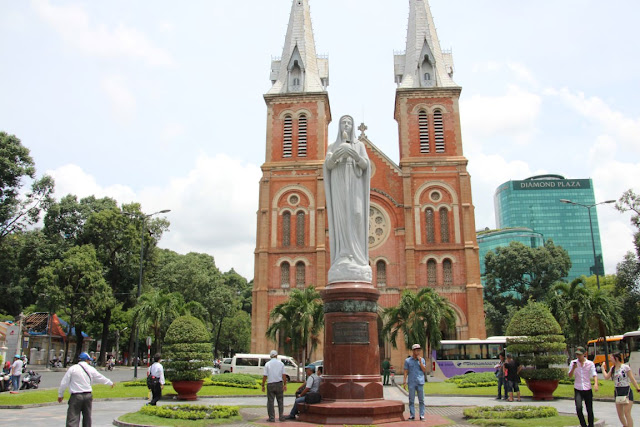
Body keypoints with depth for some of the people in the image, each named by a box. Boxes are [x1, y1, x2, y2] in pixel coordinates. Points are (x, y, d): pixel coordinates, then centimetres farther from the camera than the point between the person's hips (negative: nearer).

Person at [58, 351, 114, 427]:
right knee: (87, 416, 18)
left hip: (76, 396, -3)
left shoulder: (73, 368, -2)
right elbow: (101, 378, 18)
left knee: (73, 418, -8)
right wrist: (111, 383, 34)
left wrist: (60, 394, 14)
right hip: (88, 395, 3)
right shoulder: (91, 369, 6)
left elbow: (64, 382, 0)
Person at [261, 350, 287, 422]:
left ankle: (272, 418, 4)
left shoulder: (267, 364, -1)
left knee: (270, 401, 4)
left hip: (270, 384, -1)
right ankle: (281, 416, 11)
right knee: (280, 401, 11)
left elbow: (265, 376, -5)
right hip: (279, 383, 1)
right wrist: (285, 384, 5)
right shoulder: (281, 363, 3)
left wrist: (263, 385, 2)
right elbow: (284, 375, -1)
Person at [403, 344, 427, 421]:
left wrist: (420, 362, -8)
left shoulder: (422, 359, 8)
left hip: (420, 382, 1)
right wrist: (404, 381, -4)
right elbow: (406, 372, 4)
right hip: (411, 383, -1)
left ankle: (422, 415, 7)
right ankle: (412, 415, 10)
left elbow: (424, 370, 0)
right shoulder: (408, 361, 4)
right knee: (411, 400, 3)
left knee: (421, 400, 1)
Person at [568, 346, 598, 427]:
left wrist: (596, 384, -29)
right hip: (578, 390, 0)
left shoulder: (590, 363, 0)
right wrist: (573, 368, -18)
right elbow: (570, 376, 0)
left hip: (588, 390, 0)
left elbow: (594, 375, -10)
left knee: (590, 410, 6)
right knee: (578, 408, -17)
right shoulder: (573, 363, 3)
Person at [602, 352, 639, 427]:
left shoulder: (625, 367, -9)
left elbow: (632, 379, -8)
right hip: (617, 392, 7)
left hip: (626, 391, -6)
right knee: (620, 414, 9)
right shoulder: (612, 368, 10)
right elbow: (606, 377, 12)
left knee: (627, 413, -12)